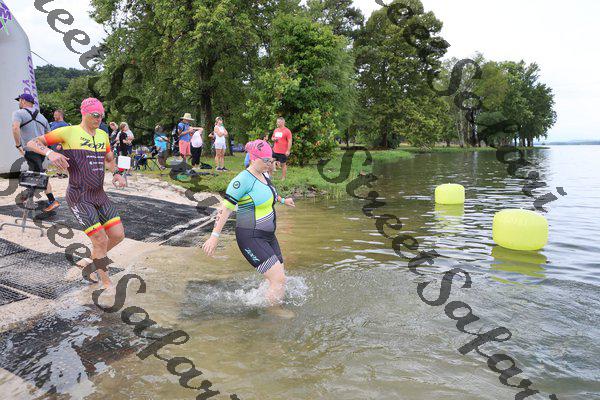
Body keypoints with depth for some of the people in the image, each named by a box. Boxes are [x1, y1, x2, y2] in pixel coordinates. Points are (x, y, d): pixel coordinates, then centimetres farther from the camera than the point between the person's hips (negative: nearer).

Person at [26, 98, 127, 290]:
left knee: (118, 235, 1)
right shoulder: (69, 132, -7)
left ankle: (92, 261, 28)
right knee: (101, 240, -9)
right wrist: (50, 153, -25)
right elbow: (32, 143, -5)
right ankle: (106, 282, 10)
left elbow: (109, 159, 26)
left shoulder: (103, 135, 11)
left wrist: (117, 174, 6)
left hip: (100, 195, 6)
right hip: (79, 197, -6)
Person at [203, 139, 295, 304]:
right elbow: (226, 208, -18)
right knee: (279, 279, -13)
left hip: (268, 235, 9)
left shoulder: (264, 176, 10)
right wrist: (214, 236, -20)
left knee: (280, 279, 10)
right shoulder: (243, 179, -17)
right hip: (251, 238, -9)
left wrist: (283, 200, 44)